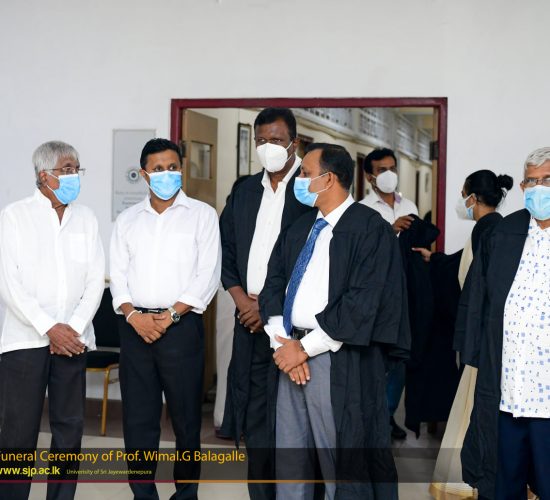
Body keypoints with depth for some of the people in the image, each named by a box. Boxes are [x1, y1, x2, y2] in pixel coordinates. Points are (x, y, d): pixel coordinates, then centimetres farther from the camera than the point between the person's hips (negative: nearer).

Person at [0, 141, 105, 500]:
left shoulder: (86, 219, 11)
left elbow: (96, 279, 7)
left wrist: (75, 327, -7)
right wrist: (48, 328, -13)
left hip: (73, 339, 3)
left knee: (70, 428, 5)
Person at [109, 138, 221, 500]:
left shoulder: (202, 215, 3)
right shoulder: (128, 220, 13)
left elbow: (208, 274, -5)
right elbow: (118, 275, 9)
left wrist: (170, 315, -12)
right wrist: (133, 314, -9)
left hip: (181, 326, -3)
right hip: (135, 327, 3)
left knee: (186, 416, 2)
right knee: (138, 417, 5)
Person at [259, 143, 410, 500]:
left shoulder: (370, 228, -9)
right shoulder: (299, 228, 16)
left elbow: (361, 303, -17)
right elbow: (273, 285, 11)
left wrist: (306, 348, -14)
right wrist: (283, 341, -5)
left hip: (338, 361, -7)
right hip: (291, 352, 7)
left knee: (341, 465, 1)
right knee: (289, 459, 12)